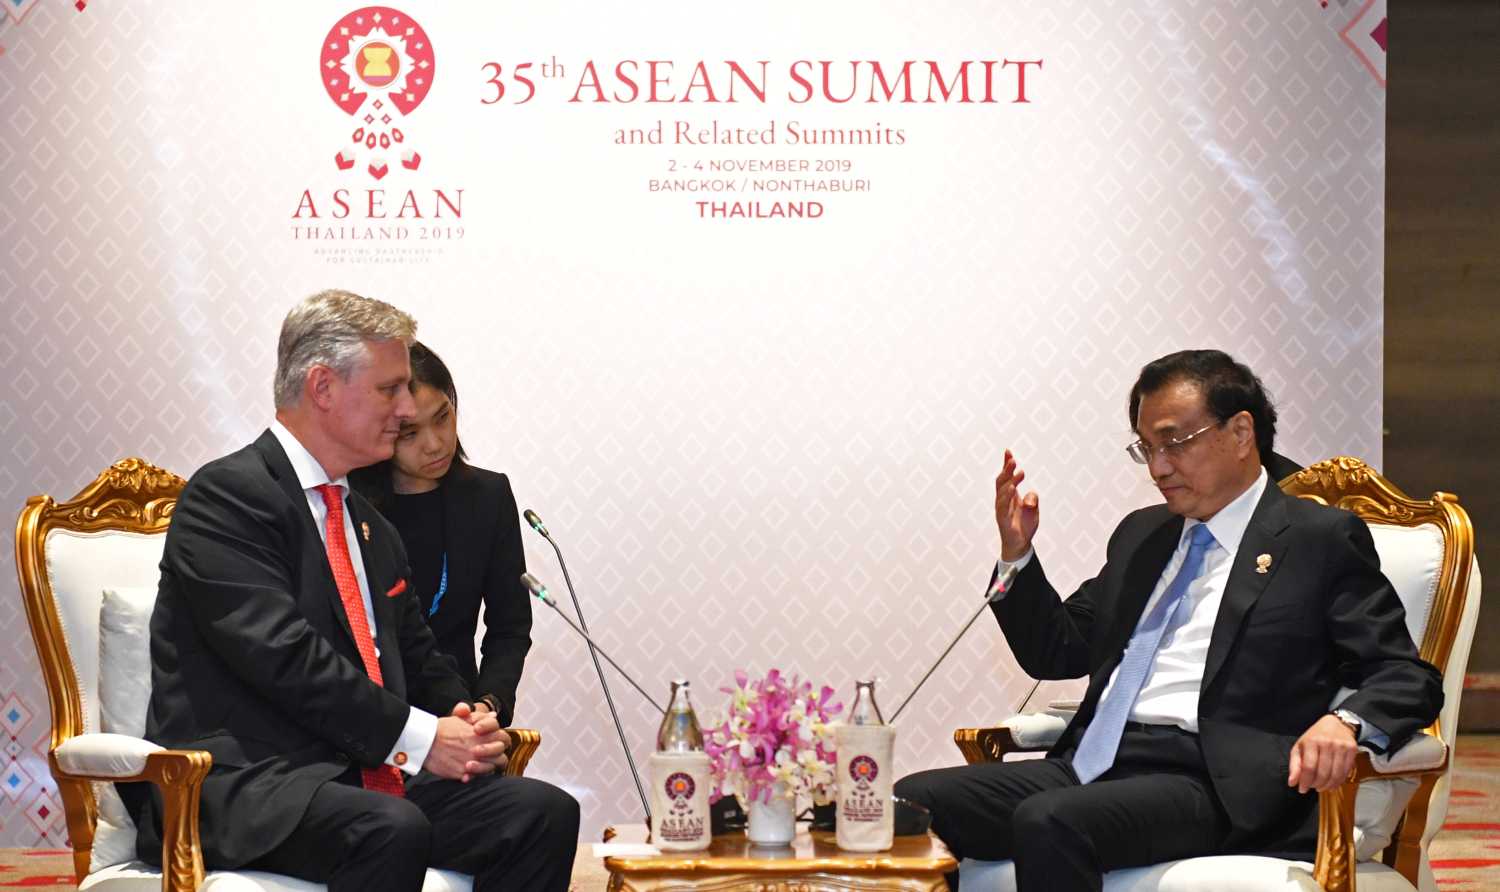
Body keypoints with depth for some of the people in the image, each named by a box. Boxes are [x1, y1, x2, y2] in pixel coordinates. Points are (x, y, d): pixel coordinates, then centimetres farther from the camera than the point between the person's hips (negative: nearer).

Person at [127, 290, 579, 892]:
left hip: (363, 774, 8)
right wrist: (416, 736, -17)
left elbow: (417, 656, 26)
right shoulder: (225, 496, -6)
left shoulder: (371, 526, 23)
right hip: (242, 784, -8)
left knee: (546, 813, -14)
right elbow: (282, 655, -16)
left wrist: (463, 720, 2)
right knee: (393, 830, -37)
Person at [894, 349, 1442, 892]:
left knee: (1049, 822, -34)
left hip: (1206, 780, -6)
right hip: (1091, 764, 7)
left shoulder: (1320, 540, 5)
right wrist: (1017, 553, 12)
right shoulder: (1141, 534, 24)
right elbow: (1055, 653, 29)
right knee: (912, 802, -17)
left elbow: (1408, 678, -1)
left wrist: (1345, 722, -24)